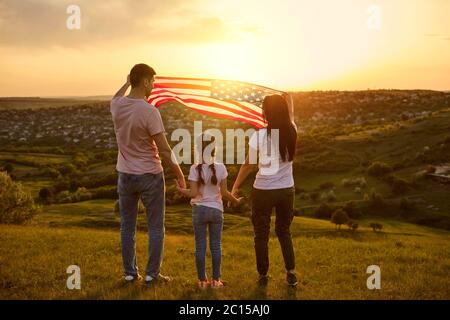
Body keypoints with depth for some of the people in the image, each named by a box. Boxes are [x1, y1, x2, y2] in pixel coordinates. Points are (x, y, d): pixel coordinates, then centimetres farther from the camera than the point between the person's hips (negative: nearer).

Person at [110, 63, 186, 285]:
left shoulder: (117, 106, -3)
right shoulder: (149, 111, -20)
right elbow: (164, 150, -18)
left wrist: (128, 82, 40)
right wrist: (178, 172, -6)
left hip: (125, 175, 6)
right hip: (149, 175, -5)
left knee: (127, 227, 14)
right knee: (155, 227, 8)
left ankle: (130, 273, 22)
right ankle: (152, 274, 14)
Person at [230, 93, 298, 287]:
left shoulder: (259, 135, -13)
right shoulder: (291, 132, -4)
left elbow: (248, 165, -7)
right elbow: (290, 113, 20)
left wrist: (235, 187, 5)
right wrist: (286, 96, 34)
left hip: (263, 191, -3)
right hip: (286, 190, 3)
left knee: (261, 234, 12)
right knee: (284, 231, 20)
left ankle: (263, 276, 18)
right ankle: (291, 273, 16)